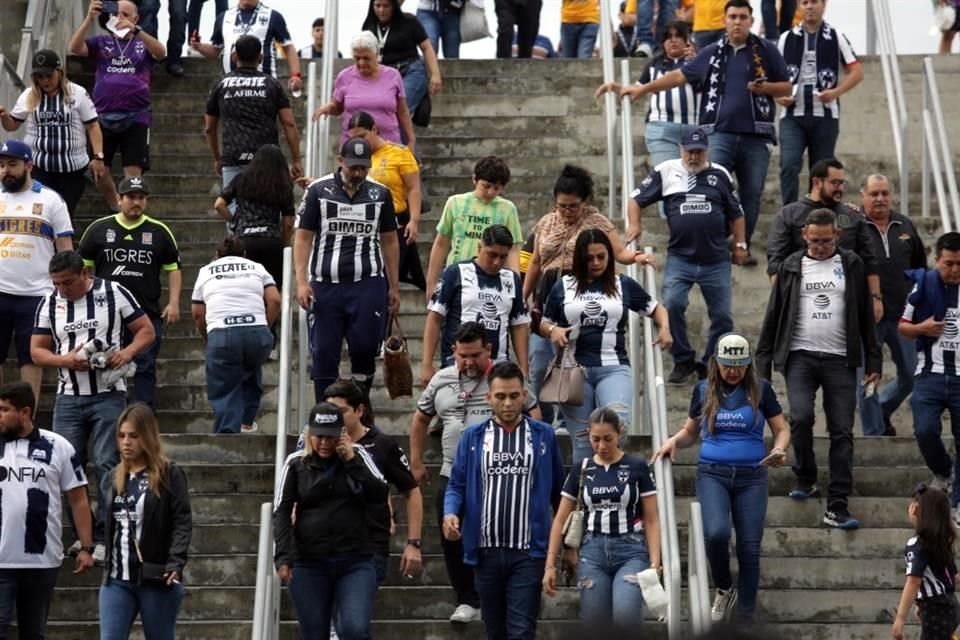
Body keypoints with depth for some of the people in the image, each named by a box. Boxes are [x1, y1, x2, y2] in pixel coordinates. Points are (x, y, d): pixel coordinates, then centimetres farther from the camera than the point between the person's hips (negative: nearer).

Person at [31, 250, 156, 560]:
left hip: (108, 395, -3)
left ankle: (104, 537, -3)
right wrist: (66, 360, -11)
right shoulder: (49, 304, 6)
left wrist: (128, 352, -17)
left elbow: (146, 331, 2)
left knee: (106, 465, -8)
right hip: (68, 397, 4)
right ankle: (81, 534, 13)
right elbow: (37, 350, 7)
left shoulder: (114, 293, -2)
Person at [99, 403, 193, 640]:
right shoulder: (115, 477, 12)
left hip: (156, 578, -4)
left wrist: (176, 563, -22)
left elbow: (183, 521, -11)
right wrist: (106, 561, 11)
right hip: (117, 579, 5)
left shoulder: (170, 474, -4)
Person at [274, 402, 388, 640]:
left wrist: (351, 461, -10)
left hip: (356, 561, -1)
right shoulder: (296, 463, 3)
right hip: (308, 564, 1)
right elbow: (282, 511, 1)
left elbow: (380, 495, -4)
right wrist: (283, 556, -11)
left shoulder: (357, 455, 4)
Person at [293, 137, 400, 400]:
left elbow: (389, 242, 14)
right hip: (325, 286, 0)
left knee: (365, 349, -4)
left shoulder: (380, 194, 9)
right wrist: (302, 282, -8)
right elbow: (303, 238, 2)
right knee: (324, 353, 2)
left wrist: (394, 287, 11)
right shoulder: (318, 191, 3)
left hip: (368, 285, 1)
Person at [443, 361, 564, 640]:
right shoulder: (472, 437, 7)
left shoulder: (544, 436, 5)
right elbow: (457, 484, 5)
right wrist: (450, 513, -16)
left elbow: (558, 490, 8)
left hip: (528, 552, -2)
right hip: (486, 551, 2)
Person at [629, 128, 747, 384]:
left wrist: (740, 244, 11)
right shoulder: (666, 172, 3)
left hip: (716, 260, 2)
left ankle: (712, 366, 20)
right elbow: (636, 199, 8)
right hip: (679, 259, -1)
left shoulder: (719, 174, 7)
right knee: (672, 305, -19)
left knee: (722, 315, 4)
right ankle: (683, 360, -2)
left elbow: (735, 213, 14)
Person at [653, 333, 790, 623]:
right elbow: (690, 432, 17)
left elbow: (781, 429, 6)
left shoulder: (761, 388, 2)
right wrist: (674, 440, -5)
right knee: (716, 533, -25)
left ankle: (745, 619, 10)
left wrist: (779, 450, -16)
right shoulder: (703, 390, 6)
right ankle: (724, 588, 4)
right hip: (712, 472, 0)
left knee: (749, 548, -1)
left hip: (751, 476, 0)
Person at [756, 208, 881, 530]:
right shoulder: (791, 267, 6)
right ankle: (805, 478, 7)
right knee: (801, 417, -19)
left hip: (840, 359, 1)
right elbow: (773, 317, 7)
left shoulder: (851, 265, 6)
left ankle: (837, 506, 0)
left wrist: (873, 361, 4)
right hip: (800, 357, 0)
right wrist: (763, 364, 2)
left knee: (842, 432, -3)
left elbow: (866, 316, 8)